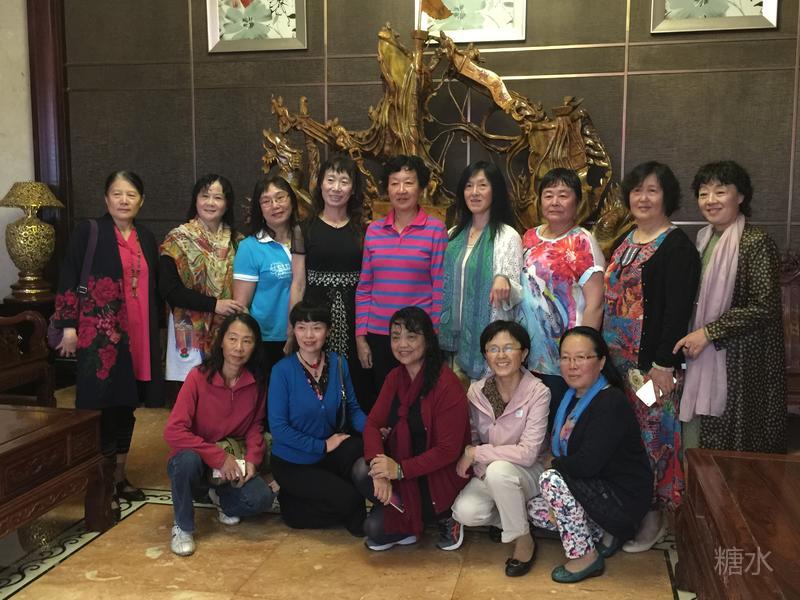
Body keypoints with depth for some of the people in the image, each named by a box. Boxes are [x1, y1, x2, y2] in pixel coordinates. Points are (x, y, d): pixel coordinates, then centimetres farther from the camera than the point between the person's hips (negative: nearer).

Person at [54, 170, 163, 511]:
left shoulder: (146, 238, 12)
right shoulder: (88, 232, -3)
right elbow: (68, 280, -6)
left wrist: (154, 331, 16)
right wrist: (69, 326, -12)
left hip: (138, 334, 5)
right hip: (99, 334, -5)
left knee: (126, 405, 11)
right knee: (100, 406, -2)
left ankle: (119, 476, 24)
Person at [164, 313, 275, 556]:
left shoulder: (256, 381, -8)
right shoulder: (198, 377, -19)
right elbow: (173, 431, -24)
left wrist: (252, 459, -14)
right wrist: (219, 457, -27)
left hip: (232, 465, 3)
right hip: (195, 461, -3)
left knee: (262, 499, -23)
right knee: (188, 459, -37)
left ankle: (222, 498, 13)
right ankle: (183, 527, -9)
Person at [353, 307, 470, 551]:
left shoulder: (447, 384, -20)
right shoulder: (395, 377, 1)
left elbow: (448, 450, -20)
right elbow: (373, 424, -6)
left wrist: (399, 470, -27)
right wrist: (379, 468, -24)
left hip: (438, 475, -6)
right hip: (399, 462, 6)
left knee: (375, 531, -14)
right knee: (362, 472, -23)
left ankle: (442, 517, 7)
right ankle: (408, 517, 1)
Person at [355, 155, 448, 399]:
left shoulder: (435, 230, -3)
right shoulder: (373, 230, 6)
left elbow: (439, 288, -4)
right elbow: (364, 288, 8)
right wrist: (360, 336, 4)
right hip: (378, 335, 3)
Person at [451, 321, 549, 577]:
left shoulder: (538, 392, -18)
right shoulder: (476, 391, -5)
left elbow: (528, 453, -23)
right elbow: (470, 438, 5)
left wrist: (475, 453, -21)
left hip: (527, 474, -3)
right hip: (487, 473, 3)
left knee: (499, 470, -35)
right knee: (465, 511, -25)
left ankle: (524, 540, -11)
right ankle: (506, 518, 9)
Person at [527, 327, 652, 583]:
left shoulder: (611, 403, -24)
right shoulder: (571, 397, 4)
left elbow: (588, 464, -29)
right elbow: (566, 454, 10)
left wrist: (555, 465, -13)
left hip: (624, 498, -9)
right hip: (597, 490, 9)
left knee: (551, 479, -24)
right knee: (533, 509, 8)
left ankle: (586, 557, -9)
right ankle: (604, 534, 14)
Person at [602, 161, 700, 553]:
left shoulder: (677, 247, -10)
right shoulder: (626, 242, 14)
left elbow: (678, 310, -16)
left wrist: (664, 365, -19)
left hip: (652, 363, -7)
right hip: (616, 359, 7)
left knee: (651, 433, 2)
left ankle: (653, 514, 17)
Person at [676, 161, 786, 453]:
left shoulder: (757, 243, -11)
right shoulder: (705, 239, 11)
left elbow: (764, 308, -16)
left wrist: (708, 332, -18)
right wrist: (692, 336, 7)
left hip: (741, 362, -6)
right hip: (704, 358, 7)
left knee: (735, 445, -1)